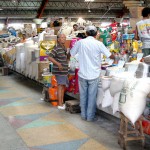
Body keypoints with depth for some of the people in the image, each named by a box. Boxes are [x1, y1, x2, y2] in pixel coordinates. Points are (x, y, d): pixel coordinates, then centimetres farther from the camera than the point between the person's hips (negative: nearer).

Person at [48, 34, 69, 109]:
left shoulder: (64, 48, 14)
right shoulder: (57, 49, -15)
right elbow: (50, 57, -22)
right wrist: (58, 64, -28)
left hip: (64, 71, 10)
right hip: (59, 71, -10)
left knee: (63, 86, 14)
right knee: (60, 86, -9)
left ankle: (62, 102, 24)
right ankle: (60, 105, -5)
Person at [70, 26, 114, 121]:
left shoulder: (80, 42, -3)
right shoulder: (99, 44, -7)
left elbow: (71, 54, 6)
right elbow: (110, 56, -2)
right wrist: (115, 57, 20)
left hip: (82, 74, 2)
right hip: (94, 75, -2)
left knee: (83, 95, 14)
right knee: (92, 96, 7)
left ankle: (84, 115, 22)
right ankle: (90, 116, 14)